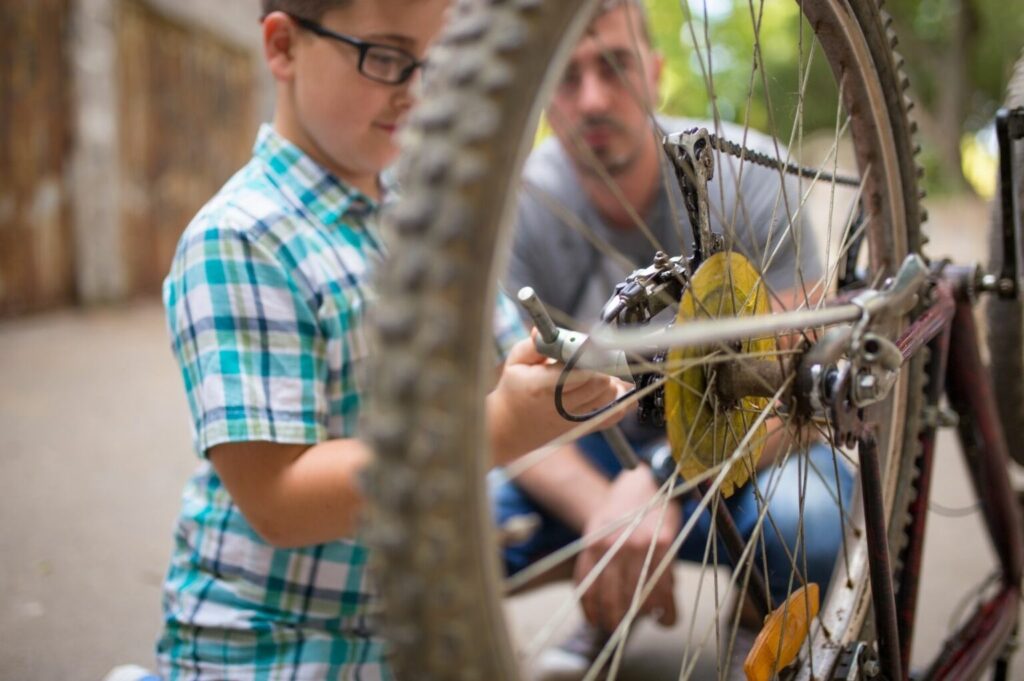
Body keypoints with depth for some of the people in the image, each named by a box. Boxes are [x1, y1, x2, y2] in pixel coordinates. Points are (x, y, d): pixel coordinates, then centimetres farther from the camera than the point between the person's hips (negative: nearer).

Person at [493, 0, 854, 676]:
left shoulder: (747, 175, -19)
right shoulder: (517, 205, -15)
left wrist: (658, 480, -40)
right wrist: (602, 506, -40)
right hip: (591, 445, 1)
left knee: (811, 520, -35)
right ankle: (612, 604, 6)